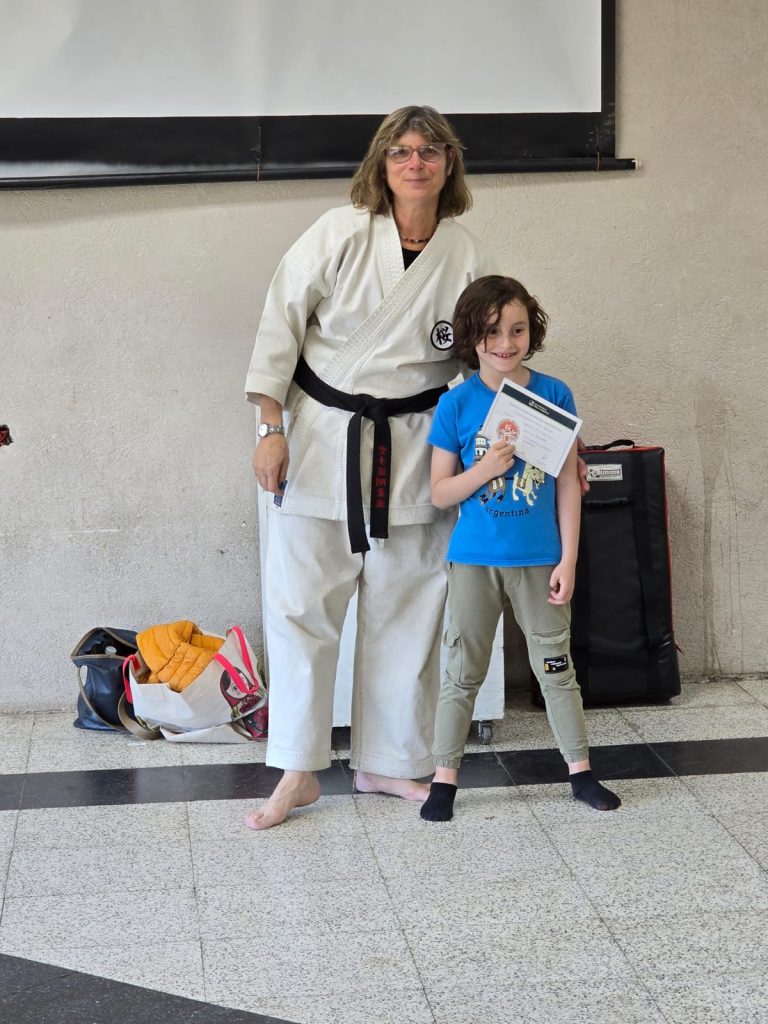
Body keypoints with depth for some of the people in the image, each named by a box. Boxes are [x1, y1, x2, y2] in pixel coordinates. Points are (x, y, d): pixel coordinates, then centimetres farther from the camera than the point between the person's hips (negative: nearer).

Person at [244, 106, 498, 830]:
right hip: (321, 439, -2)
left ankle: (387, 763, 25)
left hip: (413, 450, 2)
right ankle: (297, 774, 12)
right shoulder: (340, 234, -9)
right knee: (300, 602, 0)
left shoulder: (468, 258, -1)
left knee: (403, 612, 9)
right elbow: (281, 326, -5)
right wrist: (272, 429, -9)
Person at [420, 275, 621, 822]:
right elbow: (440, 492, -2)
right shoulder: (456, 404, -6)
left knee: (556, 666, 11)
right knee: (463, 671, 8)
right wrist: (484, 469, -20)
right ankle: (445, 777, 18)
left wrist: (568, 560, -3)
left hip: (539, 557, 1)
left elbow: (568, 483, 0)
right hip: (475, 557, 0)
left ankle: (580, 769, 23)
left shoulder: (555, 395, -4)